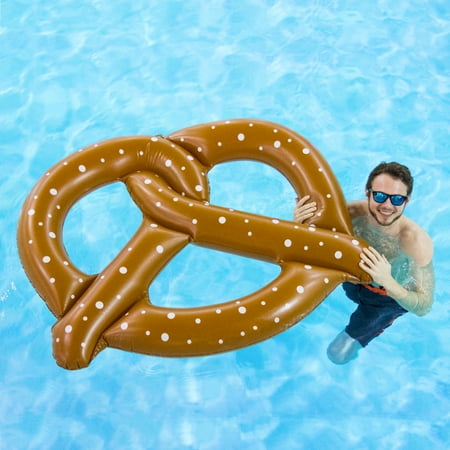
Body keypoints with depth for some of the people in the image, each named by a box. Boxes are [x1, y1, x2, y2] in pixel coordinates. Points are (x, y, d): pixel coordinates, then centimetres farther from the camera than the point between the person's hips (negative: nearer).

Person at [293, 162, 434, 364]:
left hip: (390, 298, -3)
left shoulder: (417, 240, -39)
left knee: (339, 354, 3)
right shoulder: (351, 213, -30)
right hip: (354, 282, 3)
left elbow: (424, 307, -36)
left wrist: (387, 281, -55)